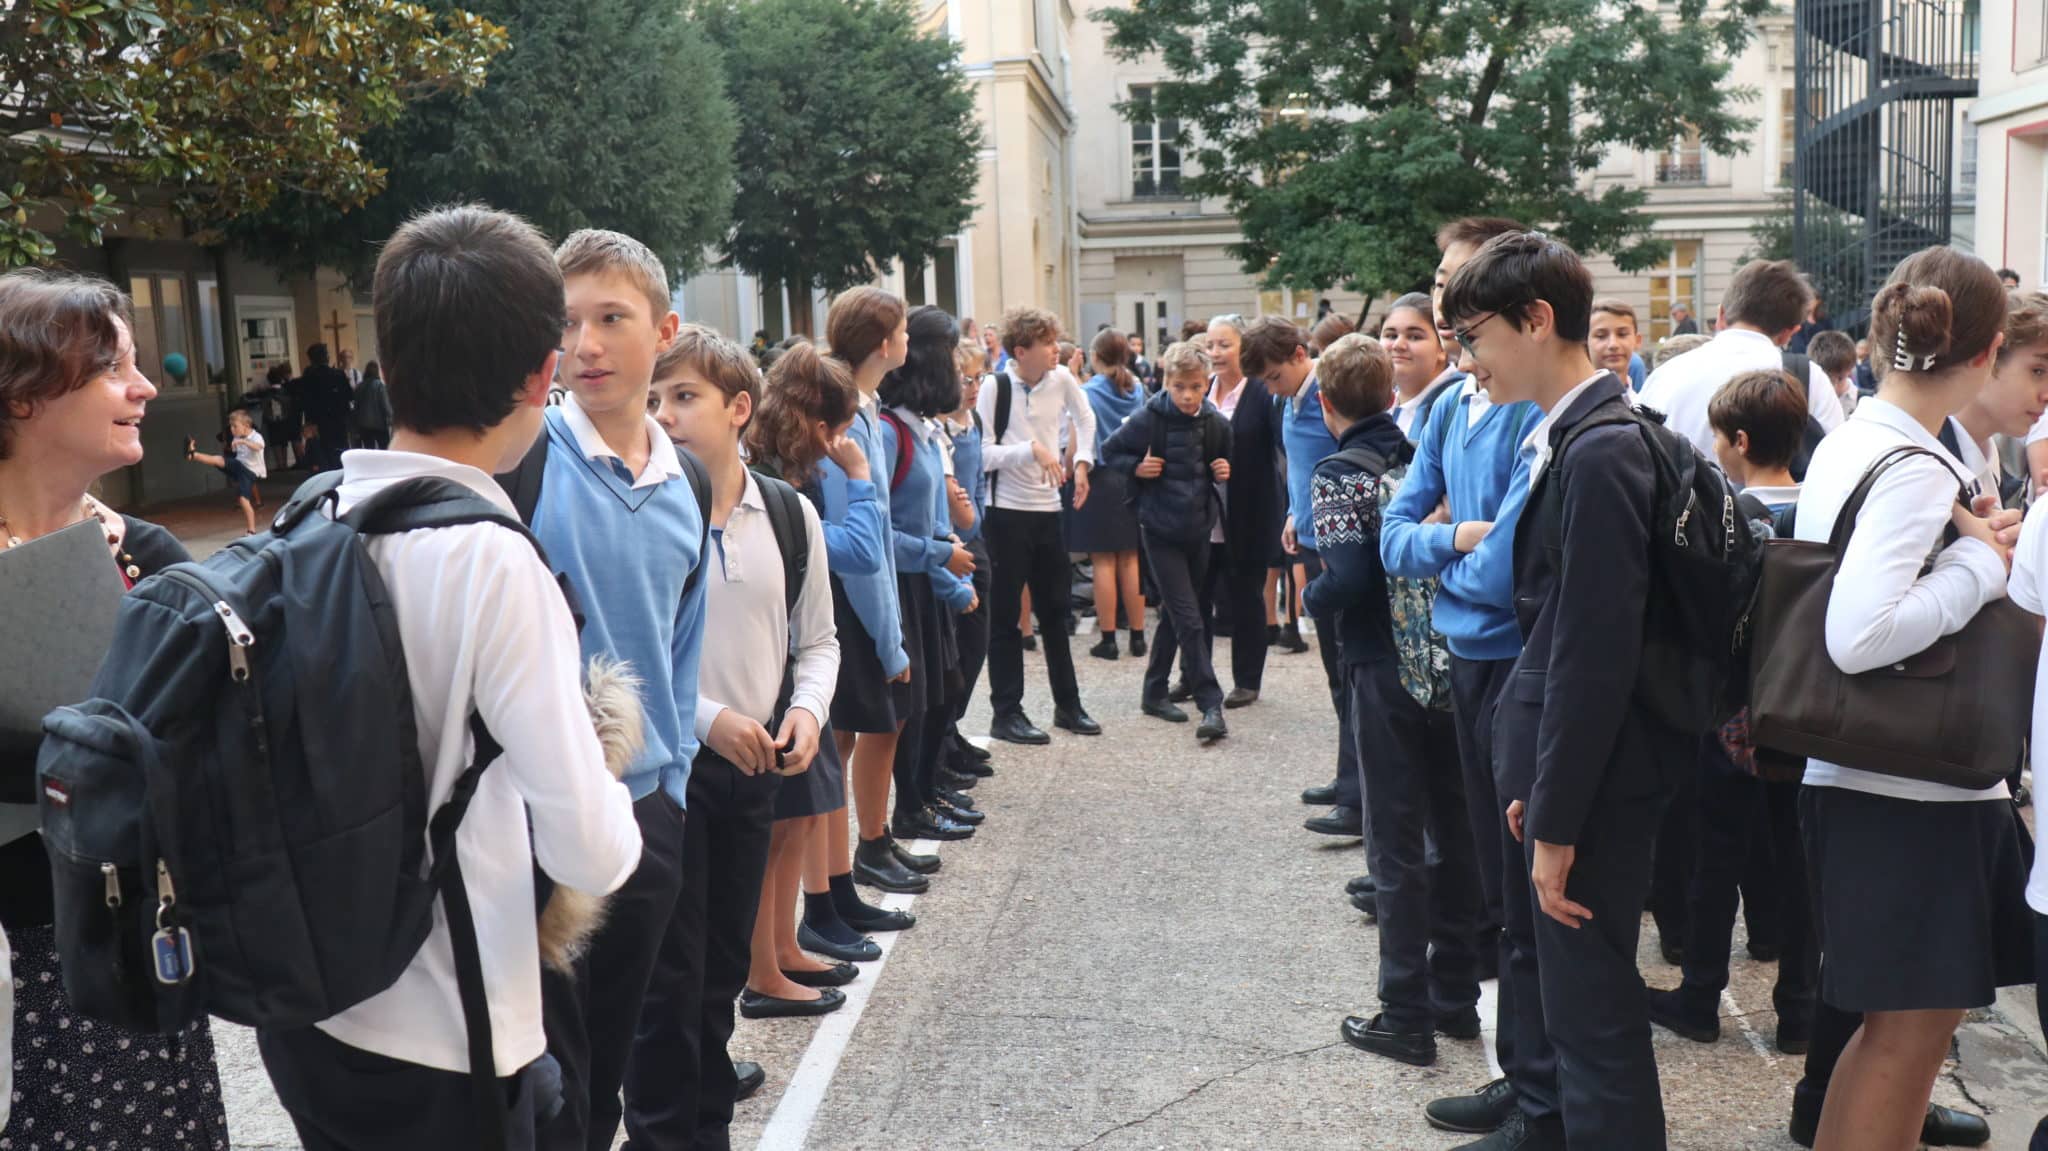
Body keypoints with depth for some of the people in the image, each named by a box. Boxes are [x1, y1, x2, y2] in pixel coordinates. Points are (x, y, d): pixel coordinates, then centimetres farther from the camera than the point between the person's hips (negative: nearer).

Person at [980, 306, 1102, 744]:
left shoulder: (1062, 380, 1)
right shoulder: (996, 387, -12)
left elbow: (1085, 418, 21)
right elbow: (982, 454, -17)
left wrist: (1082, 462, 9)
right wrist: (1031, 448, -23)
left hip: (1048, 510, 5)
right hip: (1007, 513, -5)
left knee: (1055, 610, 13)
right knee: (1005, 615, 1)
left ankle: (1067, 704, 24)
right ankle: (1006, 713, 8)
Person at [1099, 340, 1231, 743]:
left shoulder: (1216, 424, 2)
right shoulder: (1151, 420, -10)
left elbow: (1224, 464, 18)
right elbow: (1109, 450, 1)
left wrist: (1225, 472, -4)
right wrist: (1136, 468, -15)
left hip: (1199, 529, 5)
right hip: (1161, 531, -5)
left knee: (1174, 615, 15)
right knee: (1189, 620, -9)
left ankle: (1154, 692, 29)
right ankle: (1211, 706, -9)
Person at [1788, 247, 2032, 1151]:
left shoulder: (1846, 444, 9)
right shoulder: (1916, 468, -20)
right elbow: (1857, 635, -30)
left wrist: (1973, 544, 7)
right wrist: (1981, 562, -18)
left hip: (1860, 777, 10)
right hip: (1909, 791, -9)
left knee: (1909, 1014, 21)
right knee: (1911, 1025, 2)